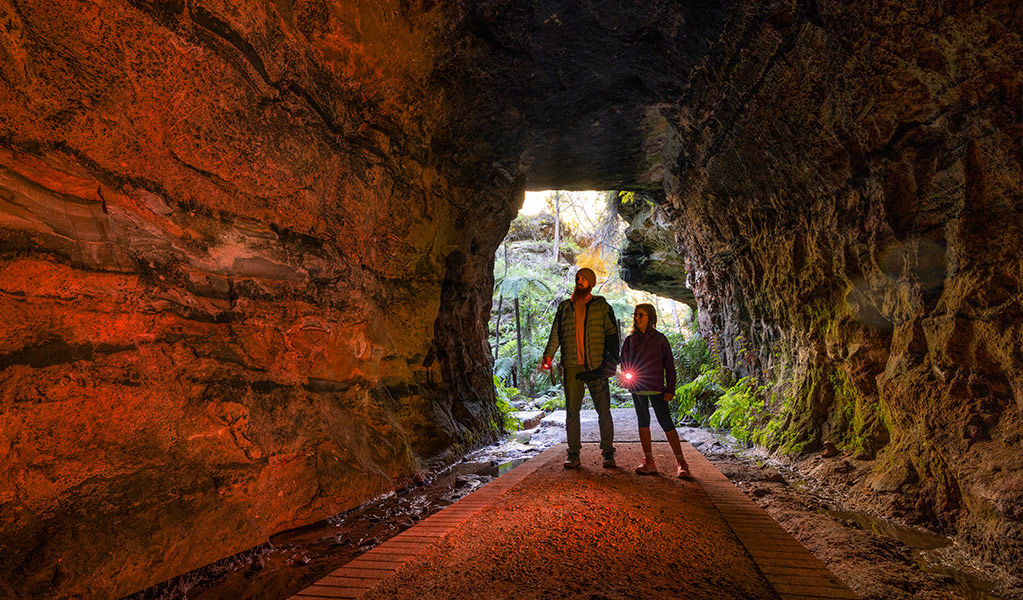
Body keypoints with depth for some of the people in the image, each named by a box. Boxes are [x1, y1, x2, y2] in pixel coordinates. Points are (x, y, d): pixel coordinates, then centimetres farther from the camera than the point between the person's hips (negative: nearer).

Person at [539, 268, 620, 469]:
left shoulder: (601, 306, 8)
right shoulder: (564, 307, 15)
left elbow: (612, 334, 4)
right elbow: (556, 334, 11)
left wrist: (612, 360, -8)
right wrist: (548, 355, -5)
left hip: (596, 366, -2)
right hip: (572, 366, 2)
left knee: (603, 410, -1)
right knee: (572, 411, 3)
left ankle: (608, 454, 10)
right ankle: (573, 455, 11)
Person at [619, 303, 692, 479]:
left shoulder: (660, 339, 2)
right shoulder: (631, 339, 9)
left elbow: (669, 365, 3)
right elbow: (624, 361, 11)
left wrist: (670, 389, -4)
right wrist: (627, 375, -10)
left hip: (656, 387, -3)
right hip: (637, 387, 3)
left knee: (666, 423, -7)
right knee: (643, 421, 10)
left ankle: (680, 462, 1)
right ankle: (649, 461, 19)